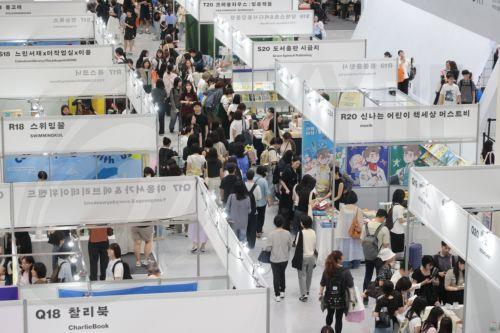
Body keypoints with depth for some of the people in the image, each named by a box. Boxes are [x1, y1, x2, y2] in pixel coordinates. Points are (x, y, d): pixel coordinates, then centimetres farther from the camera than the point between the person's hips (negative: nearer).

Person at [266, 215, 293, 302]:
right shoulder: (287, 233, -12)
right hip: (285, 259, 3)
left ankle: (277, 295, 14)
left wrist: (267, 248, 6)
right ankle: (282, 291, 34)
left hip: (275, 259, -3)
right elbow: (290, 246, -2)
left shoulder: (272, 234, -19)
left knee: (276, 276, 10)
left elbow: (268, 248, -17)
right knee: (282, 274, 25)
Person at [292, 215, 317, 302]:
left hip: (303, 257, -5)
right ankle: (307, 291, 35)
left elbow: (297, 245, -12)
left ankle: (304, 294, -1)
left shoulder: (301, 233, -19)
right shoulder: (313, 232, -4)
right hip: (311, 256, 5)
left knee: (302, 275, 3)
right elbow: (315, 245, 4)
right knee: (309, 275, 19)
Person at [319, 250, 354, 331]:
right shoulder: (345, 272, -20)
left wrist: (321, 294, 15)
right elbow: (351, 286, -16)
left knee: (330, 315, 29)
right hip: (341, 299, -4)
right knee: (339, 318, 9)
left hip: (329, 298, 4)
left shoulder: (327, 270, -9)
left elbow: (322, 284, -2)